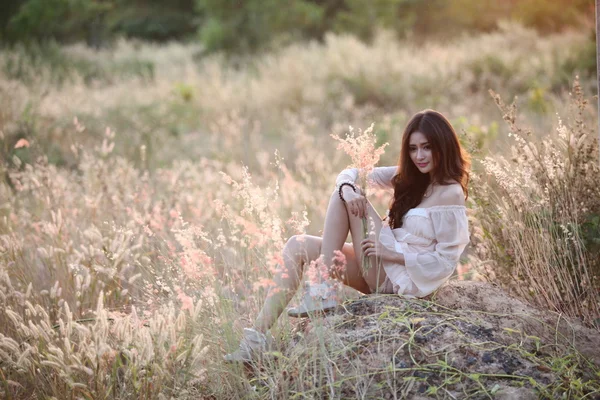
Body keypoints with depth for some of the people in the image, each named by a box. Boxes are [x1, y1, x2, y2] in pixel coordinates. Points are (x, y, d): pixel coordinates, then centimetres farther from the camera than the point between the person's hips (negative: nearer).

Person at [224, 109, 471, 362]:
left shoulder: (450, 194, -12)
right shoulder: (410, 177, 10)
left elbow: (446, 261, -16)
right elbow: (351, 174, 7)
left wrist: (391, 252, -19)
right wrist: (347, 188, -17)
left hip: (403, 277, -8)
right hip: (381, 268, 8)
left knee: (342, 198, -14)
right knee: (298, 246, -4)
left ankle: (322, 291, -18)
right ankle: (259, 334, -14)